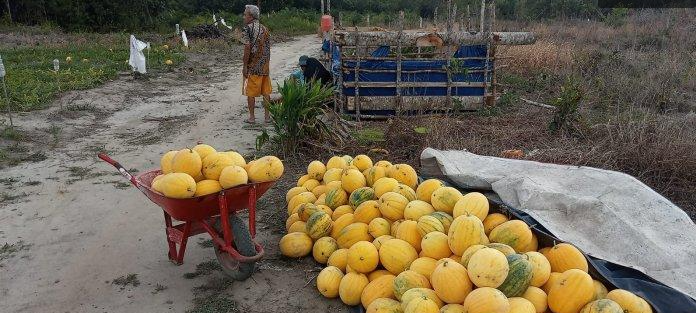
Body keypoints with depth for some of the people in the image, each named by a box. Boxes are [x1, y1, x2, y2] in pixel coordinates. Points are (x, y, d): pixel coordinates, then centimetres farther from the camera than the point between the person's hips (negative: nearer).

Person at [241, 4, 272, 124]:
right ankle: (267, 116, 14)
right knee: (266, 91, 10)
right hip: (265, 66, 6)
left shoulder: (247, 28, -9)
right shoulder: (265, 29, 10)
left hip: (252, 66, -6)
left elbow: (247, 48, -16)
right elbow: (268, 48, 11)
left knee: (250, 93, 4)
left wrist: (245, 66, -13)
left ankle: (252, 117, 7)